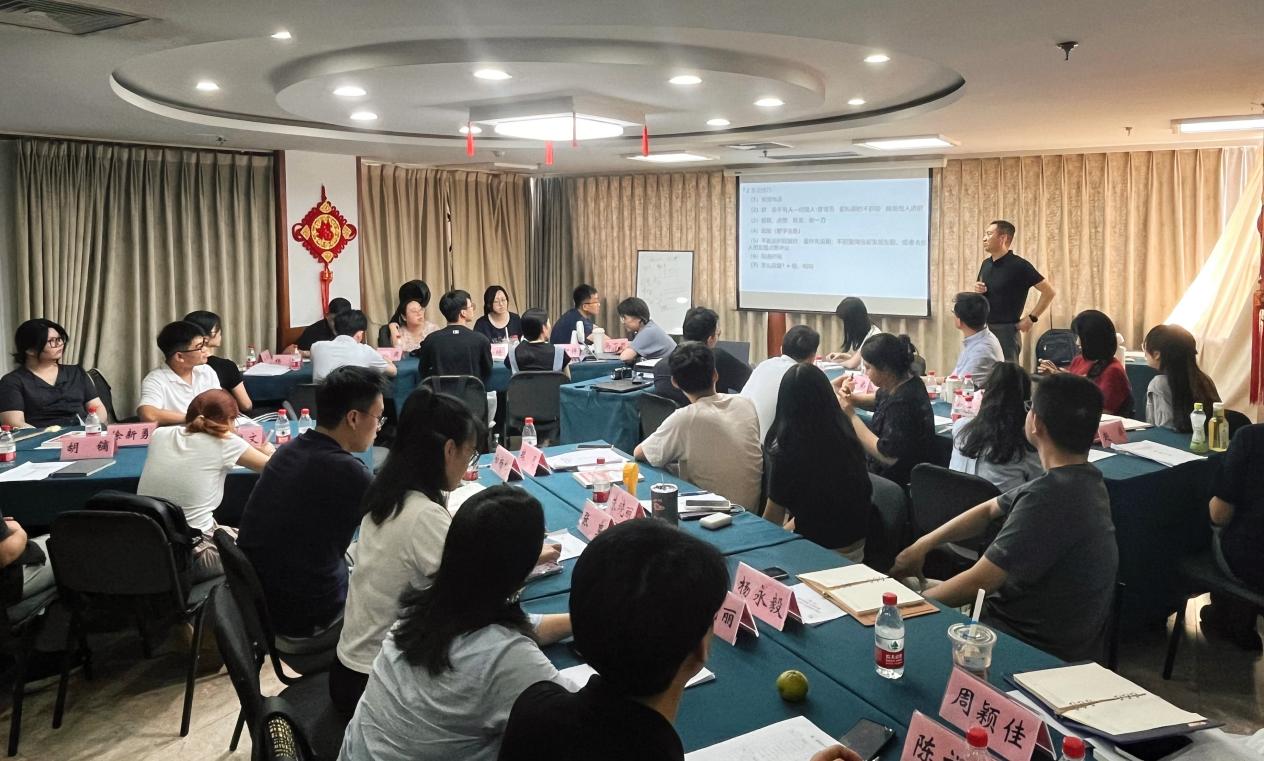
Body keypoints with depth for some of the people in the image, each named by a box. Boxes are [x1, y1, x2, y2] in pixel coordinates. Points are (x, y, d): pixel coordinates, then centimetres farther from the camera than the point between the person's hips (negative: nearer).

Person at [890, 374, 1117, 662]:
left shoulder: (1049, 497, -30)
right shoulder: (1081, 478, 2)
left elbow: (977, 582, -24)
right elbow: (989, 509, 13)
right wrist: (922, 545, 8)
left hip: (1042, 651, -9)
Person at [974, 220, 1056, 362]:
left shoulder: (1018, 265, -11)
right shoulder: (986, 264, 10)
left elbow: (1049, 292, -9)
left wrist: (1031, 318, -9)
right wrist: (977, 291, 0)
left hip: (1005, 331, -7)